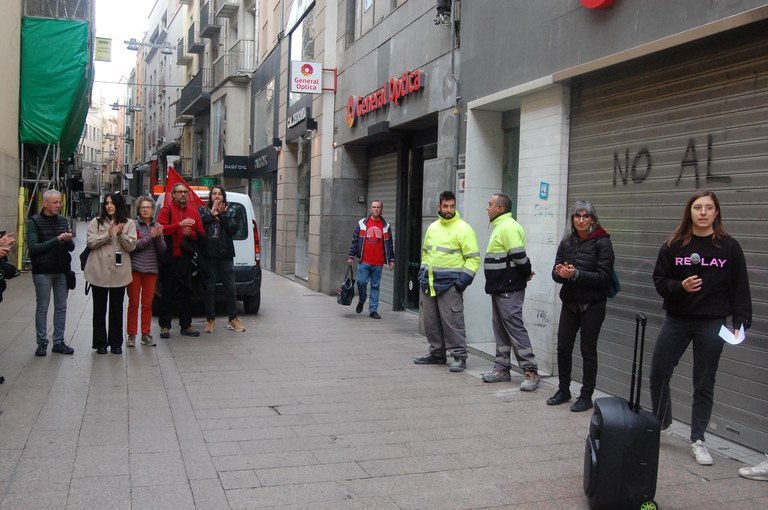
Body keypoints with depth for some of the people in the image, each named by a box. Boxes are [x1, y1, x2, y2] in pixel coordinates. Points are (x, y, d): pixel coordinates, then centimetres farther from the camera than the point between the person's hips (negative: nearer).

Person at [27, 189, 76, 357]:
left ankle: (58, 342, 17)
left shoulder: (63, 220, 7)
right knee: (42, 308, 3)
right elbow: (32, 247, -15)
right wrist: (57, 239, -20)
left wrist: (68, 241, -15)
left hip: (62, 271, 4)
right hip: (43, 272, -4)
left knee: (61, 307, 8)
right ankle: (42, 343, 13)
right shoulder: (34, 222, -6)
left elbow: (71, 248, 8)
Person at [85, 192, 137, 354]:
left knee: (117, 309, 7)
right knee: (99, 309, 6)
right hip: (99, 272, 0)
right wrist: (108, 234, -15)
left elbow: (131, 246, -2)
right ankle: (100, 343, 15)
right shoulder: (96, 222, 7)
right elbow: (90, 243, -4)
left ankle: (116, 343, 16)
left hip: (119, 272, 0)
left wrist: (121, 235, -19)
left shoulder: (129, 224, 6)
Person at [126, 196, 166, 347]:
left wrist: (158, 237, -11)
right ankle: (131, 335, 8)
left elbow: (162, 250, 5)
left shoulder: (157, 226, 9)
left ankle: (146, 334, 14)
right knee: (133, 303, 1)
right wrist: (150, 236, -14)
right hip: (134, 268, -3)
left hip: (151, 269, 3)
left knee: (147, 304, 7)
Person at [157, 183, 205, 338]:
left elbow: (201, 234, 12)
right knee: (168, 292, 1)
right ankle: (165, 326, 7)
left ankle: (186, 325, 15)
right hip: (170, 259, -4)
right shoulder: (166, 210, 1)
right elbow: (160, 229, -14)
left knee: (185, 293, 9)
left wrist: (191, 233, -9)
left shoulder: (193, 212, 14)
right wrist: (180, 224, -20)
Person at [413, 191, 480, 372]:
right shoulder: (433, 227, 15)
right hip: (429, 283, 7)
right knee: (431, 321, 11)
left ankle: (459, 357, 2)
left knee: (452, 322, -7)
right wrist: (423, 272, 16)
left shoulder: (463, 228, -6)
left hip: (449, 284, -7)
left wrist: (464, 279, -16)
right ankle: (437, 353, 23)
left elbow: (473, 258, -9)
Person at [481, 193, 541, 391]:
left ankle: (531, 372, -5)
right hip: (499, 287, 11)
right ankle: (502, 369, 20)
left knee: (514, 327, -9)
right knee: (500, 328, 13)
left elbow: (519, 256, -22)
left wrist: (526, 273, -7)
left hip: (509, 289, -11)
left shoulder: (508, 227, -17)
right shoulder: (500, 227, 17)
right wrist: (526, 272, 11)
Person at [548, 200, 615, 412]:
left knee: (588, 349, 3)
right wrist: (560, 273, -16)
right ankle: (563, 390, 22)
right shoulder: (567, 242, 7)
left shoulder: (602, 242, -8)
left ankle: (586, 396, 14)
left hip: (592, 304, -4)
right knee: (563, 347, 5)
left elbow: (603, 276, -14)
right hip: (570, 302, 4)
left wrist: (576, 274, -23)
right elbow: (556, 273, 6)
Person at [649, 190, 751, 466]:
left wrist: (741, 322, -9)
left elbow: (740, 289, -1)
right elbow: (660, 281, 0)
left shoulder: (729, 247, -2)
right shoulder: (673, 245, 0)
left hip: (712, 324, -1)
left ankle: (698, 440, 18)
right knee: (658, 374, 4)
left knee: (704, 384, 6)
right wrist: (680, 286, -19)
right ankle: (660, 424, 28)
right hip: (676, 320, 1)